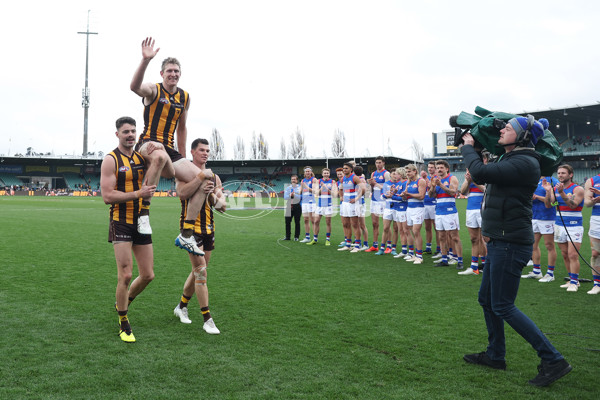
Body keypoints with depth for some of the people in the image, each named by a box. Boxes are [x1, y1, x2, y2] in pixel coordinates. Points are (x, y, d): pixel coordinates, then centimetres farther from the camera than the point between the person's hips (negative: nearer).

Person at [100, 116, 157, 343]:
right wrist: (137, 194, -22)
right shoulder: (111, 160, -7)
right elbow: (107, 196, -14)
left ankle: (123, 302, 36)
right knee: (125, 275, -8)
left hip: (141, 222, 5)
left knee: (148, 275, 8)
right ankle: (123, 325, 11)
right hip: (121, 223, -5)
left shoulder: (142, 156, 8)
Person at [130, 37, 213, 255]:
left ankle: (186, 236, -2)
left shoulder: (184, 97, 16)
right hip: (148, 143, -6)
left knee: (203, 179, -6)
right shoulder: (153, 90, 0)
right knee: (161, 156, -43)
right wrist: (146, 60, -38)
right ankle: (144, 211, -32)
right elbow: (134, 86, -25)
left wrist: (182, 159, 22)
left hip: (170, 150, 7)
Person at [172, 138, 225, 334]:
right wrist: (201, 177, -26)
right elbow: (182, 193, -24)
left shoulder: (214, 177, 13)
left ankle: (181, 306, 34)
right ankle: (207, 320, -6)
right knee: (200, 271, -11)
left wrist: (211, 195, -11)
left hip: (208, 228, 6)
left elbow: (222, 206, 7)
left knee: (198, 271, 14)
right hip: (191, 226, -6)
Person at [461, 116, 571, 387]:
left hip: (510, 243, -10)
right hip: (500, 242, 10)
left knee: (503, 307, -6)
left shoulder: (523, 163, -17)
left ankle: (553, 361, 2)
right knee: (486, 299, 16)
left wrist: (468, 148, -8)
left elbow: (480, 173, -24)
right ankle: (495, 355, 30)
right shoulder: (510, 159, 14)